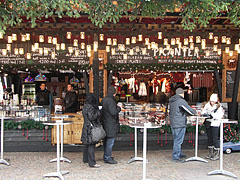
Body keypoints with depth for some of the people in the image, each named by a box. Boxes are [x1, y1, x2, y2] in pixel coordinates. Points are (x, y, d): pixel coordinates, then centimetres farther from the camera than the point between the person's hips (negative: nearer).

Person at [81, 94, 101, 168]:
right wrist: (98, 113, -9)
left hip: (86, 127, 10)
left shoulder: (85, 106, 12)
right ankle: (92, 162, -9)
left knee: (87, 144, 19)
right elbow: (91, 117, -23)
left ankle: (85, 159, 31)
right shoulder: (90, 107, -18)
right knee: (91, 145, -9)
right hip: (91, 128, -10)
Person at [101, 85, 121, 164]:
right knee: (110, 141, -2)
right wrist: (118, 108, -8)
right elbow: (113, 112, -26)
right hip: (111, 124, -10)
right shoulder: (110, 101, -20)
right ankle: (107, 158, 4)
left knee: (106, 140, 17)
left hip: (105, 123, 10)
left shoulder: (104, 100, 8)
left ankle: (106, 156, 28)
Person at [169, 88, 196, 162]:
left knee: (176, 140, 18)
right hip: (180, 123, -9)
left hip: (173, 123, 9)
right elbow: (191, 111, -9)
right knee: (178, 140, -3)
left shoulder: (171, 101, 11)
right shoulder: (182, 101, -14)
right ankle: (175, 157, 0)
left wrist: (185, 113, 20)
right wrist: (195, 111, 12)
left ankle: (179, 153, 31)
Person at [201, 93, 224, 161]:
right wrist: (204, 114, -13)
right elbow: (203, 111, 10)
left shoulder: (219, 107, -9)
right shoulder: (207, 105, 6)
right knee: (209, 139, 13)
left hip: (215, 124, -5)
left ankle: (216, 154, 6)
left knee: (215, 139, -4)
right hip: (208, 123, 6)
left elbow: (219, 116, -18)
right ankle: (210, 153, 23)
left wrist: (212, 115, -30)